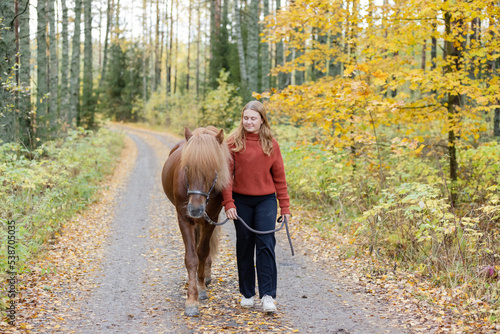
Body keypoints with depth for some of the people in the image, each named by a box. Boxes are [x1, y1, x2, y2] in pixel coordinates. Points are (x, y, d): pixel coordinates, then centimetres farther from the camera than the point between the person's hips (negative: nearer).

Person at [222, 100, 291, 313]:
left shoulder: (271, 145, 2)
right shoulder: (233, 143, -3)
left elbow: (279, 177, 5)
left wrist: (285, 207, 3)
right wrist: (228, 203, -11)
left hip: (266, 200, 0)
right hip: (241, 200, 0)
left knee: (266, 244, -8)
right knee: (244, 246, 8)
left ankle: (268, 295, -6)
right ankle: (247, 293, 20)